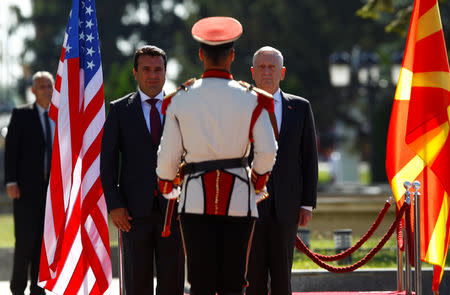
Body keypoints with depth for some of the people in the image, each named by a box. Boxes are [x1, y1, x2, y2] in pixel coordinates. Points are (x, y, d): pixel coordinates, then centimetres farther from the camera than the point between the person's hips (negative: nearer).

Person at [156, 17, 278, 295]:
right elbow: (267, 150, -6)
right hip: (239, 199, 0)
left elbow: (168, 155, 2)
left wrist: (167, 188, 21)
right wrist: (258, 181, 13)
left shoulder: (180, 100, 1)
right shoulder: (251, 99, -2)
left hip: (197, 198, 1)